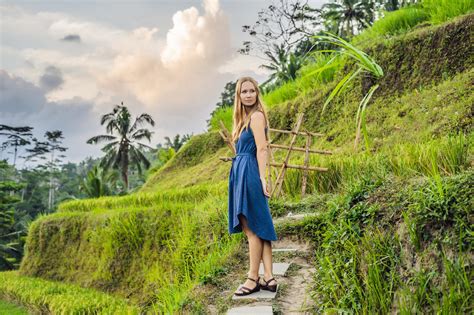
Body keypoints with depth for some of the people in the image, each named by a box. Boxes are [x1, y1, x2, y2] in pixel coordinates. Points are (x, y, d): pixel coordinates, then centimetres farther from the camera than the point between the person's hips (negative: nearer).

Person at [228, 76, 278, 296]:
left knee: (252, 228, -4)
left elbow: (262, 149, -14)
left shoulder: (256, 115, -7)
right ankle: (268, 277, 10)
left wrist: (262, 178, -19)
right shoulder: (245, 117, 20)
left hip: (249, 174, -10)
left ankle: (253, 279, 2)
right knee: (259, 227, 7)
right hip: (242, 174, 10)